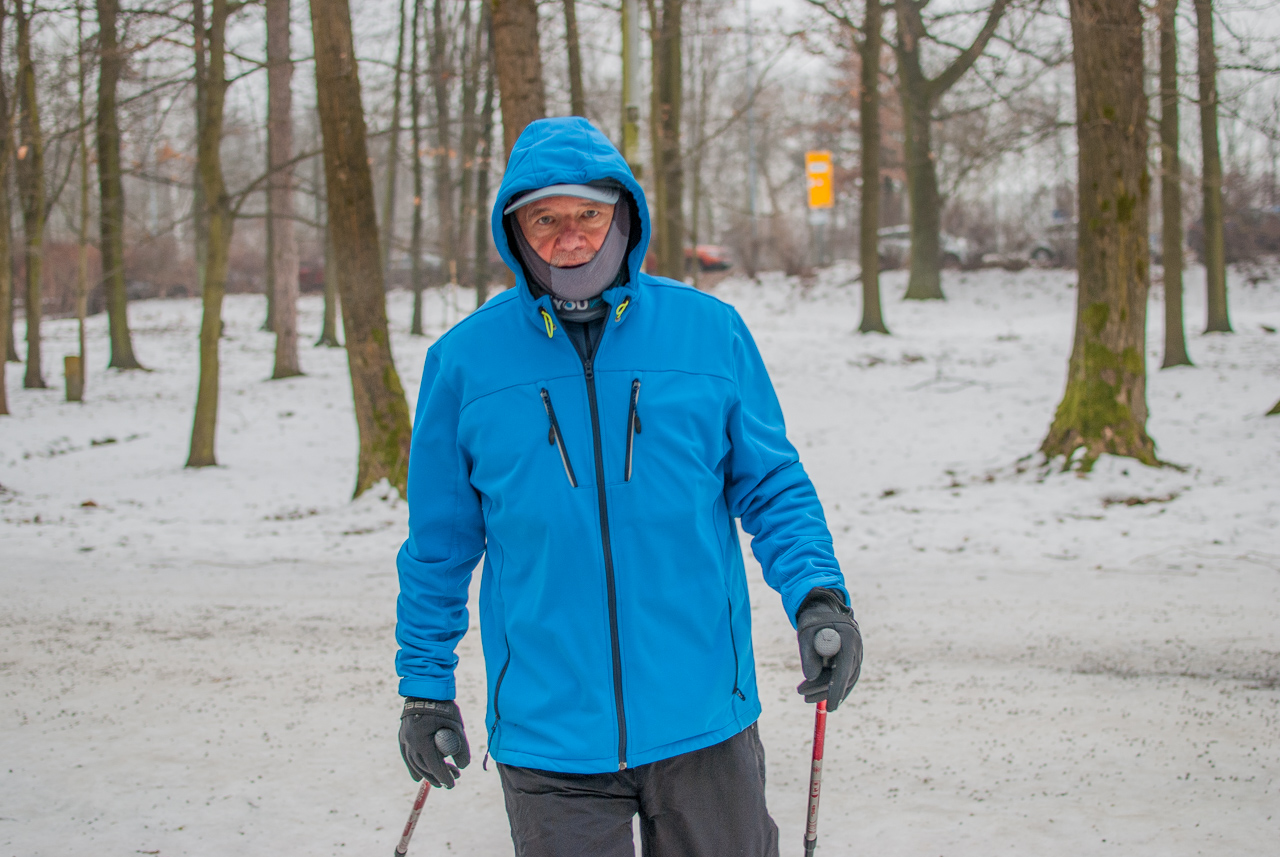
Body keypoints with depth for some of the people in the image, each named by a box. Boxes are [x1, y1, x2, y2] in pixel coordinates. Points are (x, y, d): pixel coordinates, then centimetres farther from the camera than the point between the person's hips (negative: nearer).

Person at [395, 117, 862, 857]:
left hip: (704, 725, 1)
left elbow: (773, 486, 5)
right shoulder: (465, 360, 0)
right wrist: (425, 684, 12)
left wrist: (818, 594, -11)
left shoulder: (710, 332, 0)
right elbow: (440, 544, 9)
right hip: (548, 734, -1)